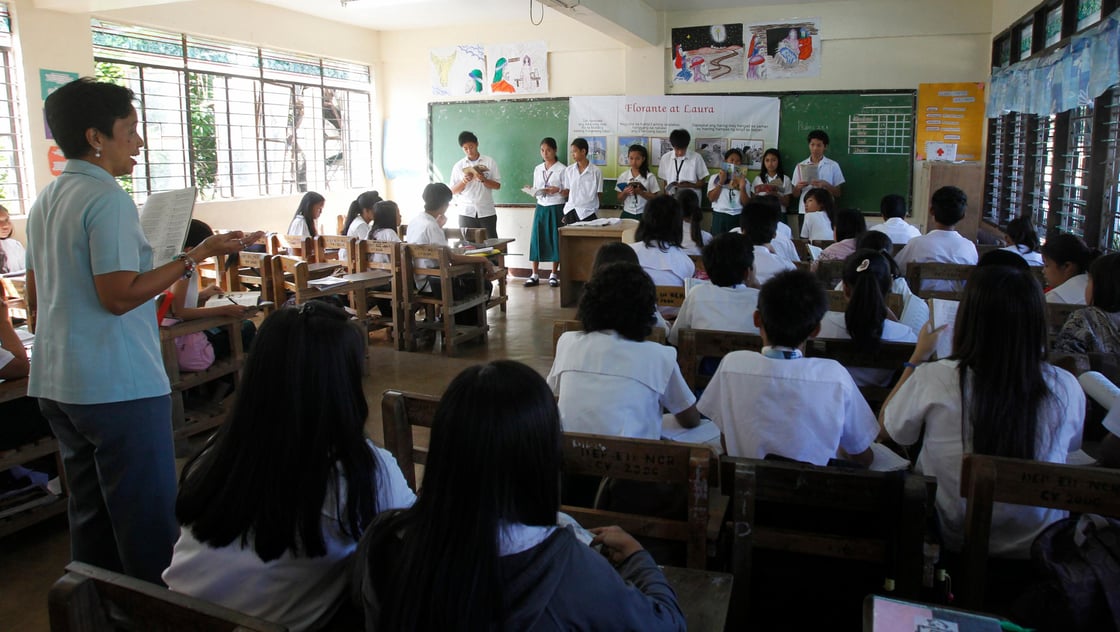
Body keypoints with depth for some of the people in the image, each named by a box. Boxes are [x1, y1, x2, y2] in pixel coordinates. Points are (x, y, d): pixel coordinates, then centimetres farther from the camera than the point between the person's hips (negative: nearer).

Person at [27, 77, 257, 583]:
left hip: (56, 383, 9)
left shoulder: (45, 200, 13)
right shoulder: (108, 199, -14)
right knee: (148, 521, -1)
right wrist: (197, 256, -17)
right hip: (118, 385, -9)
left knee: (91, 513, 17)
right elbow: (120, 296, -21)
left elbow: (37, 289, 19)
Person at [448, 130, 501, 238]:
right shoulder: (458, 166, 7)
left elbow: (497, 185, 2)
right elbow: (453, 191, 6)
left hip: (487, 212, -1)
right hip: (466, 213, 1)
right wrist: (463, 181, -12)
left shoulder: (489, 162, 5)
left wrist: (484, 180, -15)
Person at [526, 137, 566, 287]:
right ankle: (535, 275, 7)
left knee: (555, 240, 1)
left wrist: (557, 190, -23)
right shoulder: (538, 169, 10)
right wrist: (531, 190, -7)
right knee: (536, 238, 1)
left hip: (556, 208, -4)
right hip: (541, 207, 4)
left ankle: (554, 274, 11)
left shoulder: (562, 169, -5)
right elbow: (535, 189, 14)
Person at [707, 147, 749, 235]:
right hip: (720, 217, -1)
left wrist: (742, 188, -13)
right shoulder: (715, 178, 7)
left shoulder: (743, 180, 10)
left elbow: (746, 203, 2)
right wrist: (721, 182, -9)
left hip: (738, 217, 1)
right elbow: (711, 198, -3)